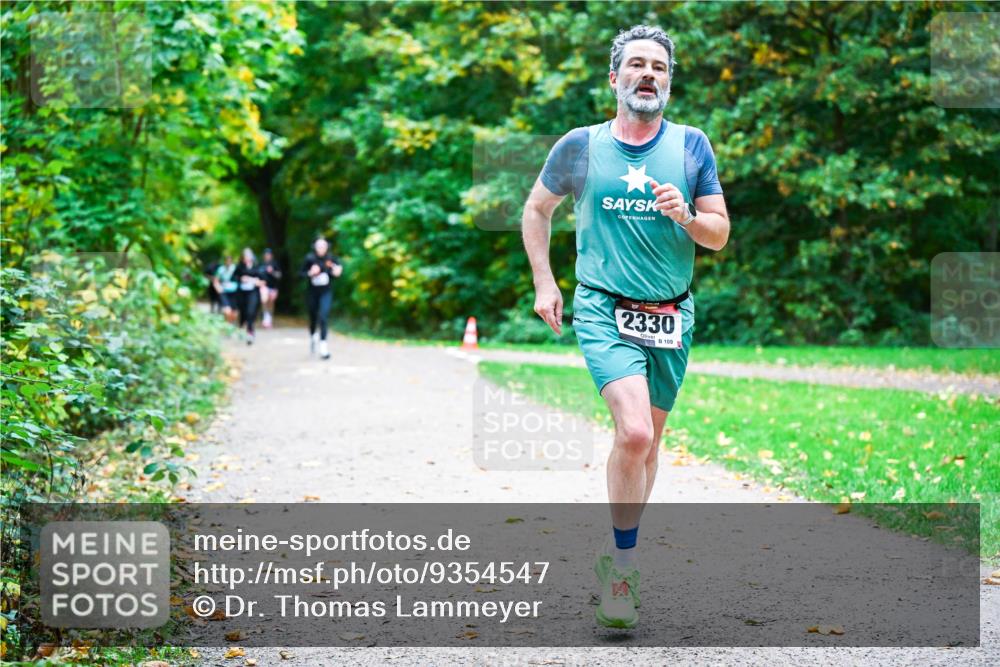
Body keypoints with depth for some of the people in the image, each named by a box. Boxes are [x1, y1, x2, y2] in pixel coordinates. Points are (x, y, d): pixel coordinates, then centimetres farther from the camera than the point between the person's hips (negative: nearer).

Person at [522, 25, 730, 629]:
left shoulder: (691, 145, 4)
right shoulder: (580, 146, 2)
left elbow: (720, 235, 6)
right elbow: (537, 210, 17)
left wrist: (686, 216, -15)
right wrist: (544, 283, 8)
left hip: (671, 314, 3)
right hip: (604, 309, -3)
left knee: (649, 438, 11)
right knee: (633, 432, -21)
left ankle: (622, 551, 30)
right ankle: (621, 560, -6)